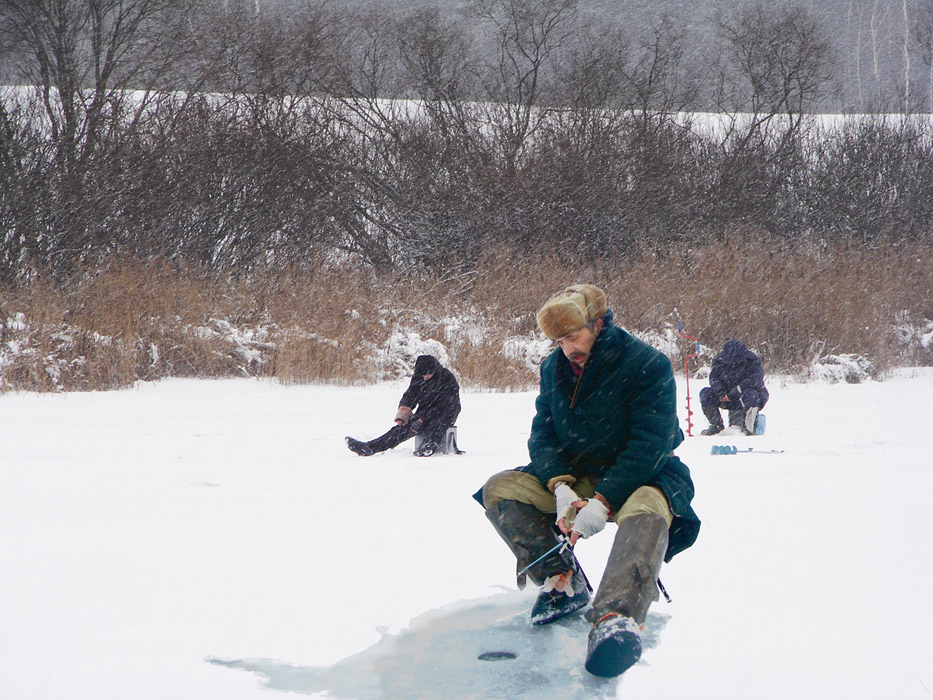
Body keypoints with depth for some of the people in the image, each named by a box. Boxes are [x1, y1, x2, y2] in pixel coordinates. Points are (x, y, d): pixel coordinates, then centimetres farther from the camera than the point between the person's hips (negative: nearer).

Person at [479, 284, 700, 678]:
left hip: (641, 478, -6)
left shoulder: (648, 365, -16)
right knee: (498, 489, -12)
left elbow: (650, 446, -22)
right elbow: (542, 435, 1)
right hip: (575, 477, 6)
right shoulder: (554, 369, 4)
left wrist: (603, 502, -31)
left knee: (646, 512, -42)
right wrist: (561, 487, -20)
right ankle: (563, 582, -14)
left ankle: (616, 618, -66)